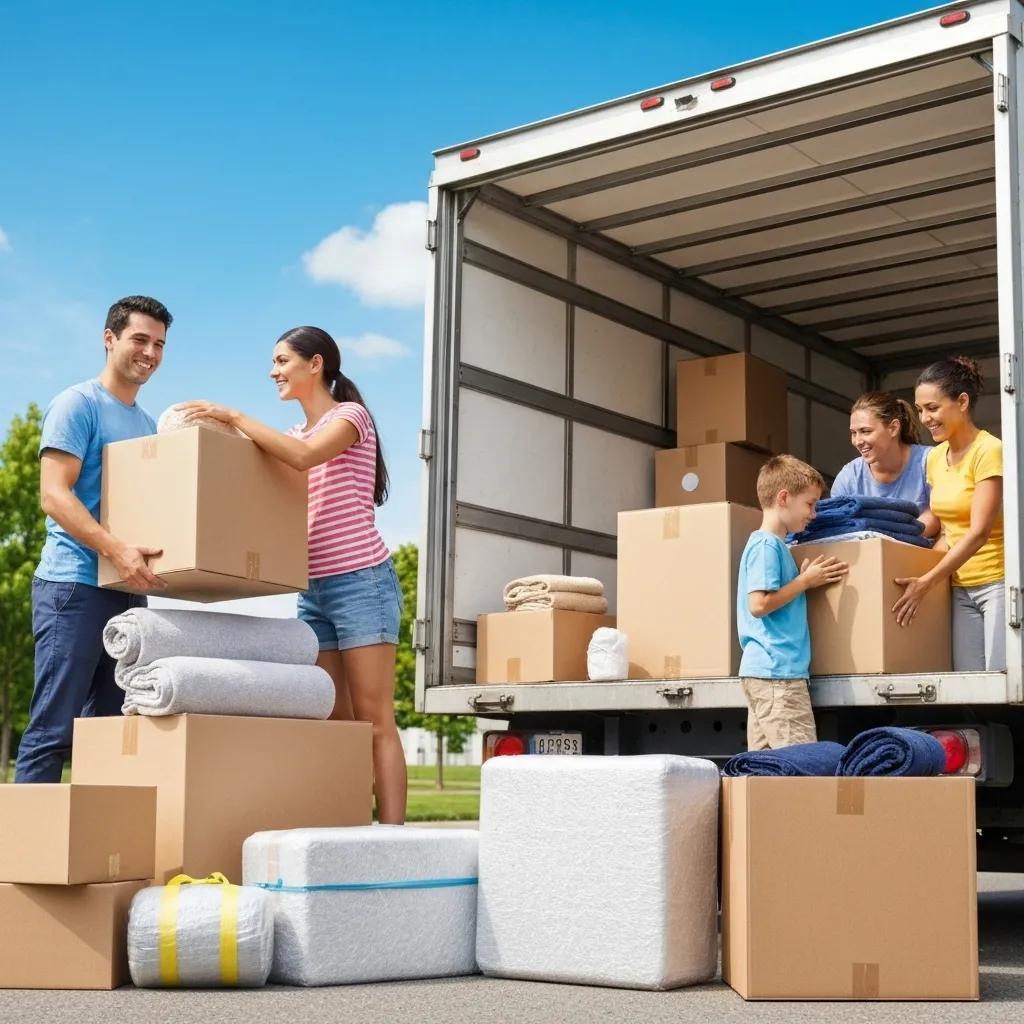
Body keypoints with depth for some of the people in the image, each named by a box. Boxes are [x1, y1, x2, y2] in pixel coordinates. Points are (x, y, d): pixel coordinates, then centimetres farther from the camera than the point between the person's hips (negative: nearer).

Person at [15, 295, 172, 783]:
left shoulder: (148, 424, 20)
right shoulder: (78, 404, -3)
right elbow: (54, 495, -13)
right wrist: (116, 549, -26)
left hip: (129, 590, 8)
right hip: (74, 584, -8)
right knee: (53, 727, -9)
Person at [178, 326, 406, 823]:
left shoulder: (351, 415, -2)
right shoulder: (294, 436, 20)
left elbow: (305, 456, -22)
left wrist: (234, 417, -19)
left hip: (361, 581, -7)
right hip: (313, 589, 7)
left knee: (374, 720, -9)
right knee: (332, 721, 2)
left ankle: (392, 833, -11)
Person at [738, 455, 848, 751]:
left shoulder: (775, 544, 19)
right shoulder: (766, 545, -11)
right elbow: (759, 604, -20)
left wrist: (804, 578, 9)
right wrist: (805, 581, -11)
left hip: (765, 672, 10)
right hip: (776, 671, -10)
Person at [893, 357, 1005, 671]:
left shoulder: (989, 451, -12)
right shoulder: (935, 458, 11)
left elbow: (979, 532, -17)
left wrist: (926, 582, -20)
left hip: (998, 582, -6)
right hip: (961, 588, 6)